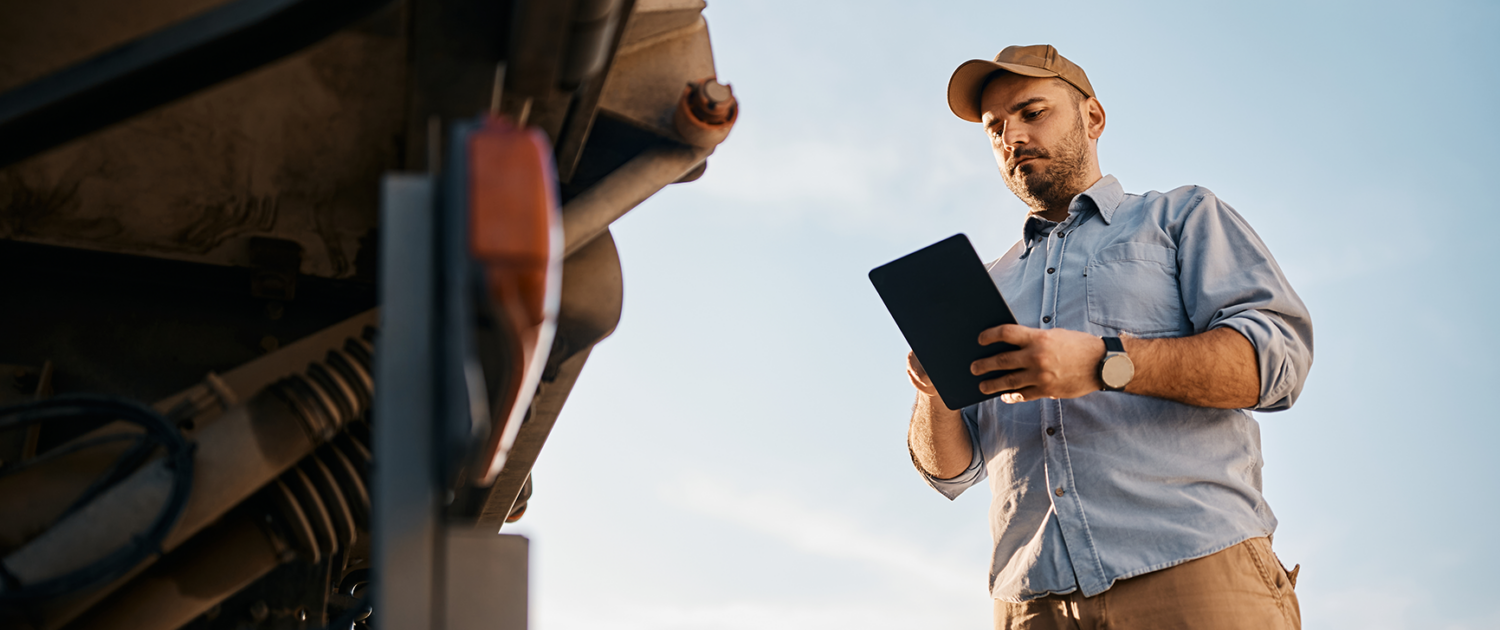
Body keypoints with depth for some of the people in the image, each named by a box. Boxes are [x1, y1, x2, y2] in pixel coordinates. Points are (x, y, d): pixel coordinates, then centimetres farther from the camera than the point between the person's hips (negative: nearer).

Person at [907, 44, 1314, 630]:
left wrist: (1106, 364, -16)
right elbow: (949, 470, 20)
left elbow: (1278, 352, -3)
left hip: (1193, 567, -3)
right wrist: (936, 392, -3)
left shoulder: (1183, 216, 15)